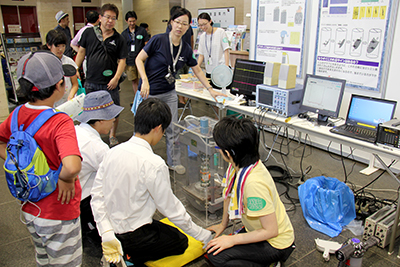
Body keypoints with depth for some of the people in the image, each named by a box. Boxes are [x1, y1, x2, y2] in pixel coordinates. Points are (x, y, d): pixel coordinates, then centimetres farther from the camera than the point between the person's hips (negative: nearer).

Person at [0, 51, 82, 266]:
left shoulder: (18, 115, -8)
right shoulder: (60, 123, -29)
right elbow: (72, 166, -44)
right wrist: (64, 179, -24)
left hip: (29, 209, 7)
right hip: (58, 216, -6)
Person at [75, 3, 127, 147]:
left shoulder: (119, 39, 1)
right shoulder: (89, 33, 3)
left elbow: (122, 60, -1)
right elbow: (81, 52, 11)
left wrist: (116, 78, -13)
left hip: (110, 83, -1)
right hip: (91, 82, 1)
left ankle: (112, 135, 25)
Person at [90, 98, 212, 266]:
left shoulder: (112, 152, -4)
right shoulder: (154, 164, -25)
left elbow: (97, 195, -5)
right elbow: (171, 208, -16)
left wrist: (106, 233, -5)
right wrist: (203, 235, -3)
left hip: (113, 230, 7)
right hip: (134, 237, -7)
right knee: (181, 242, 18)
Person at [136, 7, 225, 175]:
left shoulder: (186, 49, 3)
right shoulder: (158, 40, -13)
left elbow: (197, 70, 13)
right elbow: (139, 59, -8)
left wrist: (210, 90, 12)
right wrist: (145, 81, -20)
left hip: (169, 93, 5)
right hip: (150, 93, -5)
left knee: (172, 129, 8)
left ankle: (174, 162, 24)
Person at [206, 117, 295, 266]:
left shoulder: (253, 183, -37)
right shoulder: (238, 166, -12)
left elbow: (271, 230, -28)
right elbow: (229, 195, 7)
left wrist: (232, 239, -19)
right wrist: (223, 225, 18)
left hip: (276, 243, -8)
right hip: (256, 229, 8)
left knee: (215, 254, -19)